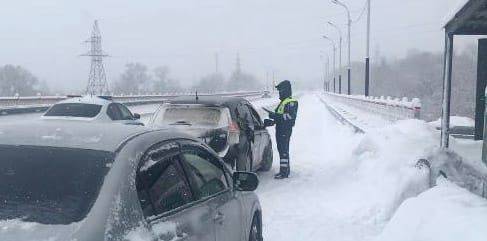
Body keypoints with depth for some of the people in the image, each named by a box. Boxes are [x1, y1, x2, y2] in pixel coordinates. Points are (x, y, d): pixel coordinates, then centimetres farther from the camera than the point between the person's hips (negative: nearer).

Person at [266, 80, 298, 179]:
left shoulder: (291, 102, -12)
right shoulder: (283, 102, 20)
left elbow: (291, 115, -24)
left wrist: (276, 116, -24)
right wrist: (274, 117, 11)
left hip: (285, 130, -10)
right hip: (280, 129, 10)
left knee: (283, 150, -9)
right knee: (282, 149, 15)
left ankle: (284, 171, -7)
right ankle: (286, 169, 24)